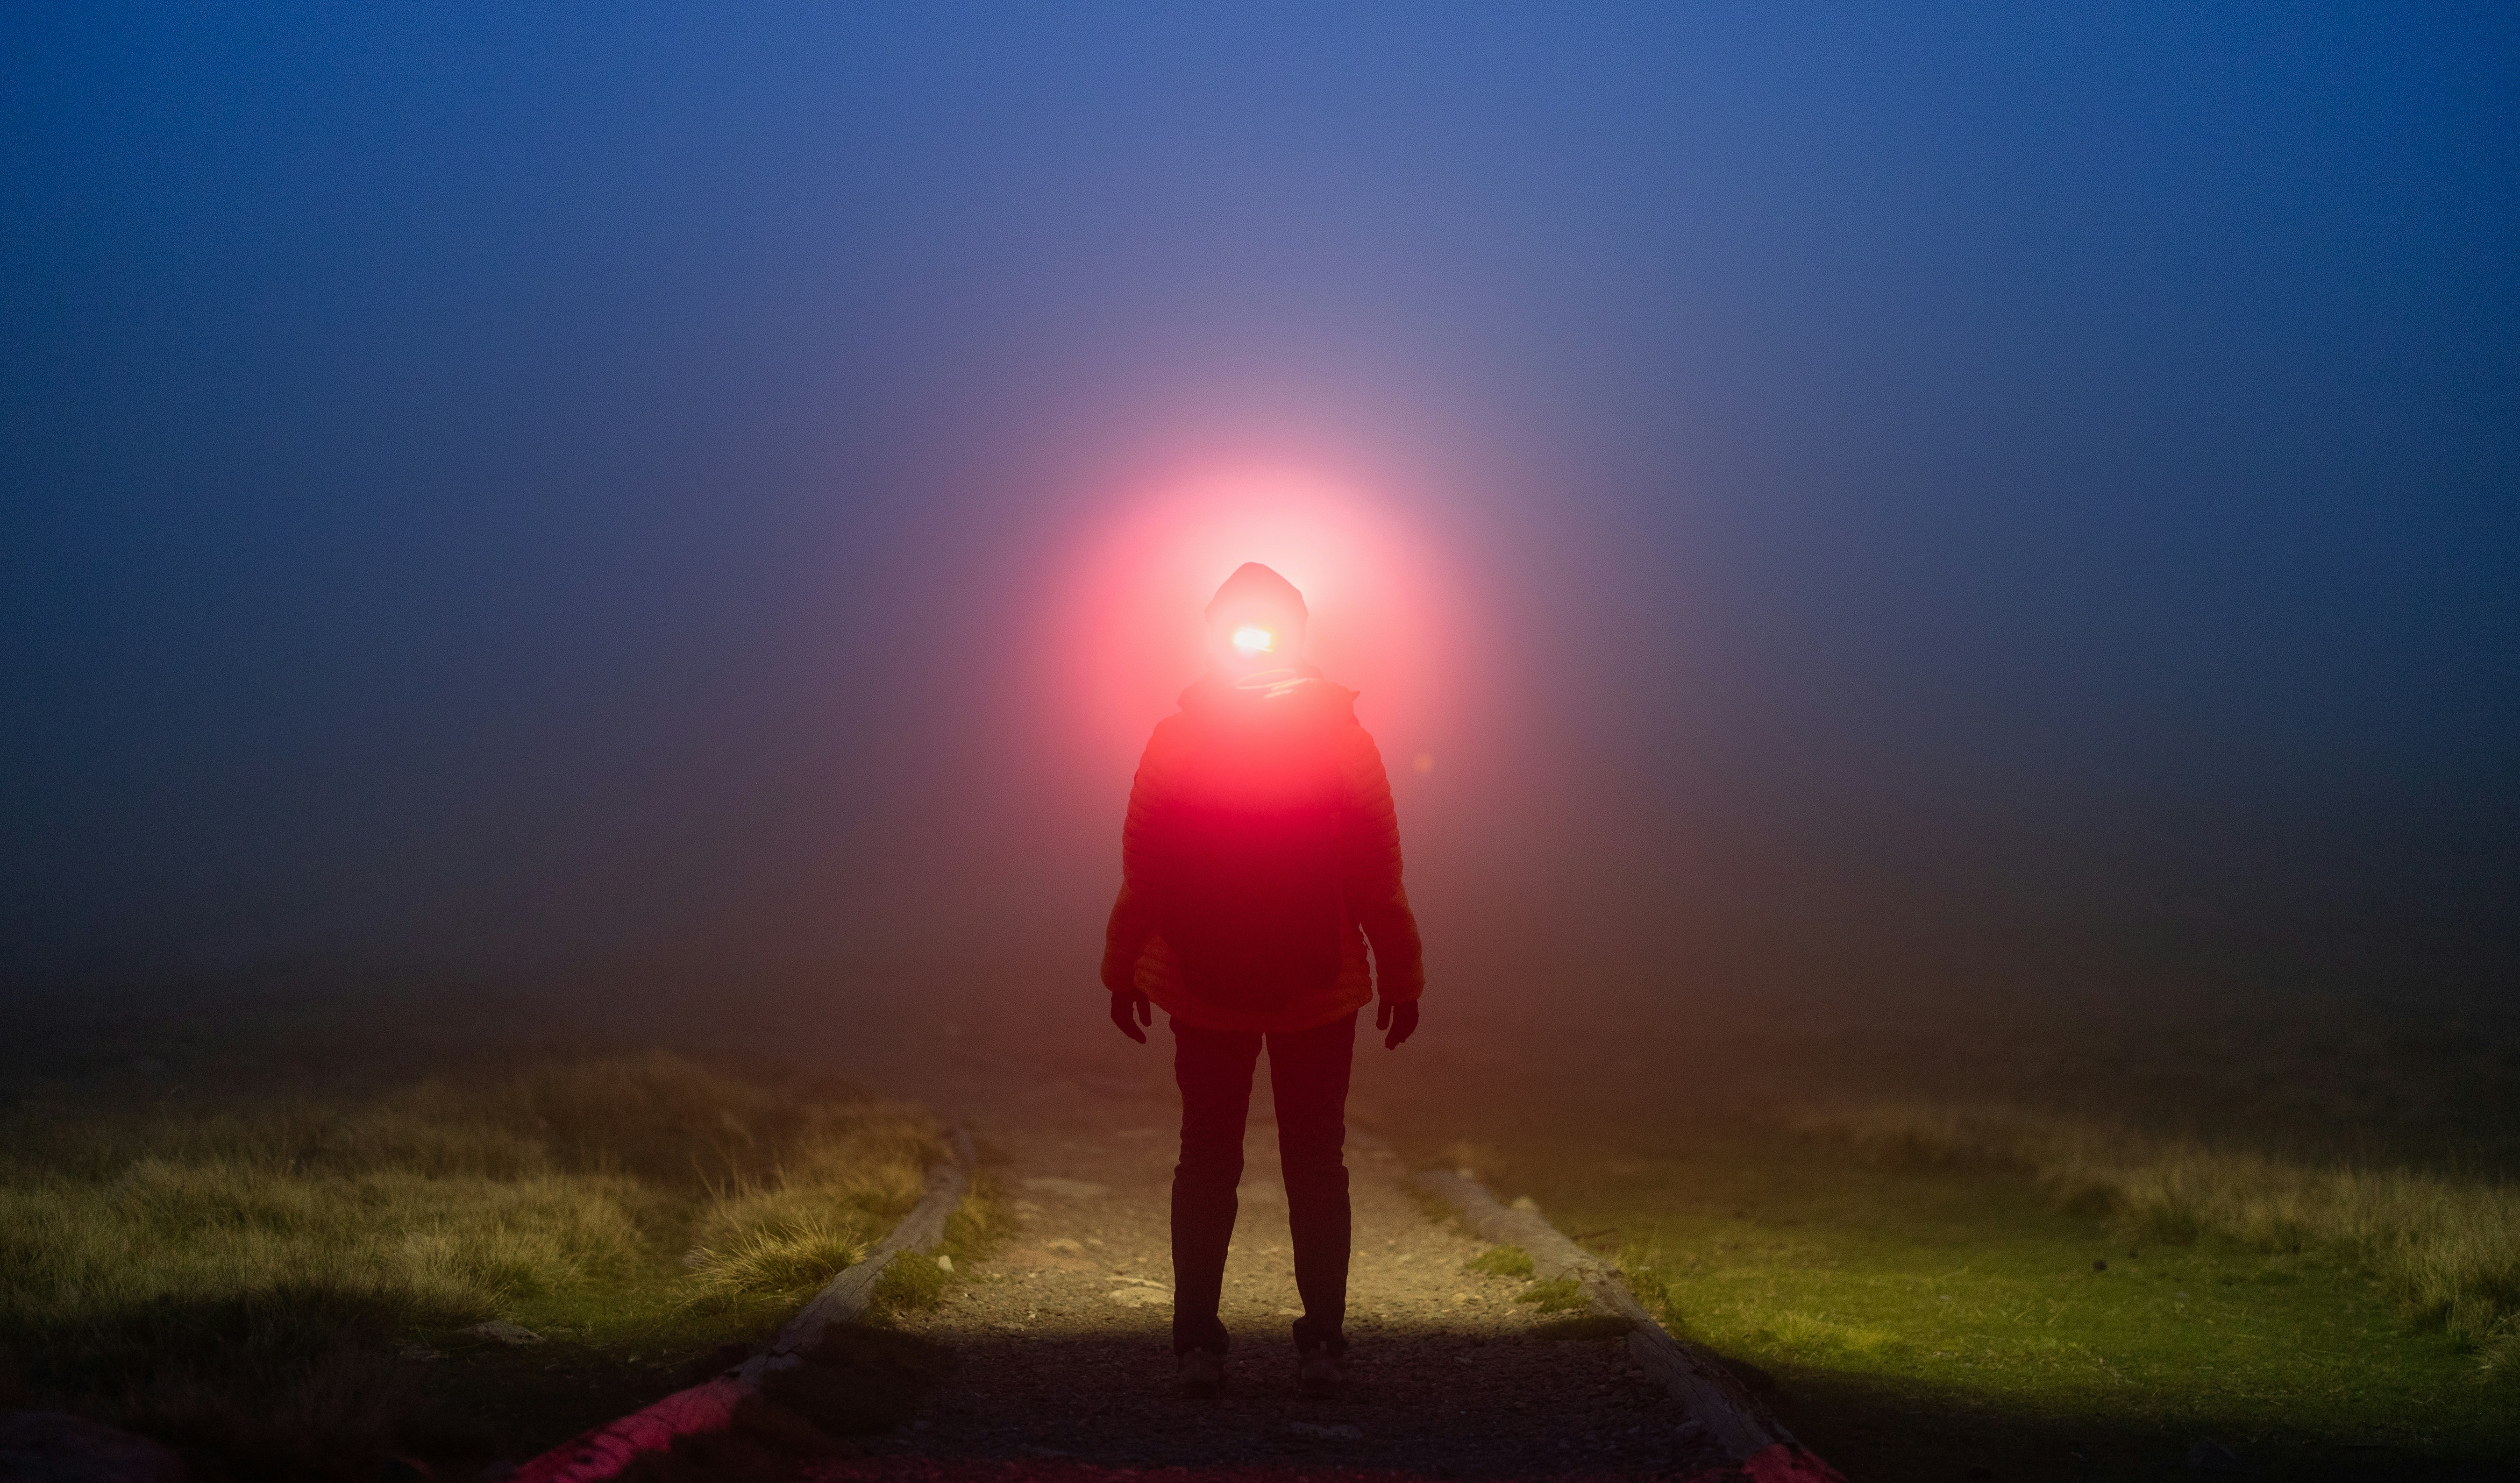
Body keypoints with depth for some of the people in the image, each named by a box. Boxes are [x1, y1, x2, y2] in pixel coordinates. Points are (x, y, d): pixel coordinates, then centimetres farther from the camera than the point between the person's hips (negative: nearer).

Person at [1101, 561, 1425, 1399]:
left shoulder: (1175, 739, -6)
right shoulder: (1342, 740, -6)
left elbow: (1142, 874, -3)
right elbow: (1378, 882, -5)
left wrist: (1123, 971, 6)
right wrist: (1401, 978, 2)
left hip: (1200, 989, 0)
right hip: (1321, 992, 0)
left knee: (1206, 1157, 9)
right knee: (1315, 1162, 7)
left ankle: (1197, 1343, 8)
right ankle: (1322, 1347, 4)